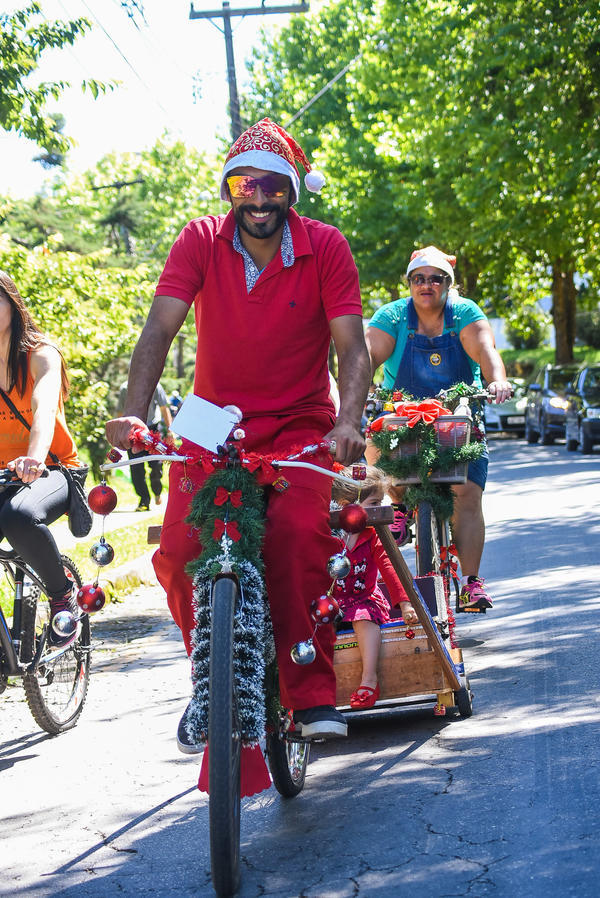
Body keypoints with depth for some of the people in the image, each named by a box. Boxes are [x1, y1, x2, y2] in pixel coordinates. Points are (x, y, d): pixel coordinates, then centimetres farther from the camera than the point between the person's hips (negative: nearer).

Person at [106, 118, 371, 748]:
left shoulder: (325, 248, -7)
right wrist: (134, 411, -30)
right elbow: (159, 329, -14)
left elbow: (352, 348, -13)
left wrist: (348, 422, -32)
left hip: (299, 422, -1)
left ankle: (312, 693, -16)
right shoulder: (201, 241, -5)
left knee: (299, 532, -29)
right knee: (178, 553, -18)